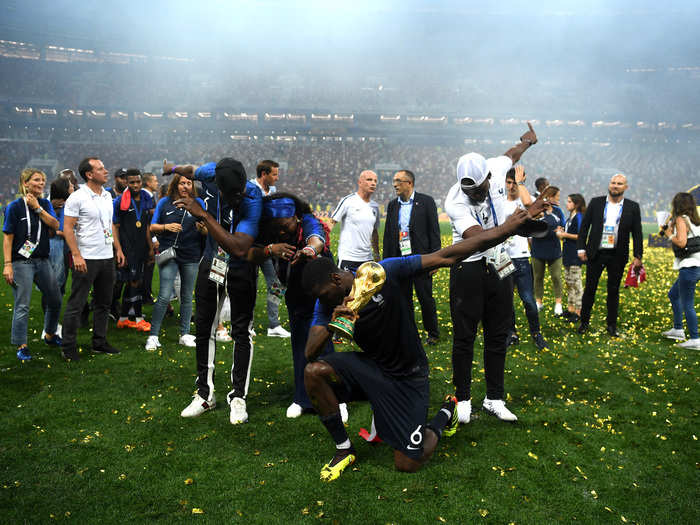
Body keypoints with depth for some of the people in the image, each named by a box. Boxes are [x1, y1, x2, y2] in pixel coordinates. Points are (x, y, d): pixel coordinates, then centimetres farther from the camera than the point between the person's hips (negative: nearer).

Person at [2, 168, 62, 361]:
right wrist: (7, 264, -14)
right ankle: (21, 346, 9)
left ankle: (50, 335, 33)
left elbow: (55, 225, -7)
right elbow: (8, 238, -8)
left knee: (55, 300, 14)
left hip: (42, 261, 6)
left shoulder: (45, 204, 8)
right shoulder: (14, 207, -6)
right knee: (22, 307, -3)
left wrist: (37, 207, -13)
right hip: (21, 262, -6)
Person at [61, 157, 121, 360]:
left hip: (107, 257, 7)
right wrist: (76, 255, -18)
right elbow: (67, 228, -11)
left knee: (104, 303, 13)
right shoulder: (77, 197, -10)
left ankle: (99, 342, 24)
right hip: (86, 259, -7)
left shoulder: (107, 196, 11)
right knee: (76, 304, 0)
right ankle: (69, 347, 9)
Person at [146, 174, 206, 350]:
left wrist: (202, 228, -18)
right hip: (169, 254, -2)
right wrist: (166, 227, -13)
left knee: (187, 297, 10)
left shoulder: (198, 203, 5)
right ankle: (153, 335, 2)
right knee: (164, 296, -8)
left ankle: (185, 334, 21)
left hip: (191, 256, 2)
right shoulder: (165, 202, 4)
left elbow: (207, 231, 5)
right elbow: (153, 227, 7)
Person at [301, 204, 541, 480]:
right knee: (314, 372, -23)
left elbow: (447, 256, -21)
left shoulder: (384, 272, -22)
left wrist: (507, 228, -20)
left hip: (407, 377, -4)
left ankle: (446, 413, 26)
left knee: (407, 464, -4)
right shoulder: (327, 304, -8)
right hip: (369, 367, 4)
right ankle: (343, 448, -2)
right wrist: (334, 320, -36)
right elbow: (310, 354, -16)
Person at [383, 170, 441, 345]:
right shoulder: (392, 205, 11)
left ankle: (433, 334, 19)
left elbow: (434, 231, -5)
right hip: (399, 260, 4)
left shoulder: (426, 202, -3)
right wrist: (386, 261, 9)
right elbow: (387, 235, 14)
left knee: (426, 299, 3)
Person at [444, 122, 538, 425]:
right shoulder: (455, 201, -22)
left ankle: (494, 399, 22)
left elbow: (511, 155, 18)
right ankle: (463, 399, 17)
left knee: (498, 336, 10)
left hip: (499, 265, 5)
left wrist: (527, 140, 38)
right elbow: (476, 236, -37)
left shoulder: (496, 169, -7)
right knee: (464, 337, 2)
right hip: (468, 269, -5)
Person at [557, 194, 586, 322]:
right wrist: (561, 232, 7)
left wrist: (565, 234, -14)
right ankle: (570, 309, 22)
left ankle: (579, 312, -1)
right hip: (568, 254, 10)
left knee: (576, 283, -6)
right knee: (568, 282, 14)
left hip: (575, 255, -10)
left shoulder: (579, 217, -12)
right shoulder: (570, 217, 14)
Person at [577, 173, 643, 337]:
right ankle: (584, 321, 17)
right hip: (595, 254, 0)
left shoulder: (632, 207, 3)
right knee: (590, 288, 4)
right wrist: (581, 249, -2)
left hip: (617, 256, 0)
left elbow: (637, 233, 5)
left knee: (614, 291, 8)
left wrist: (638, 256, -1)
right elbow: (584, 226, 4)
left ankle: (612, 325, 18)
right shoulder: (595, 202, 3)